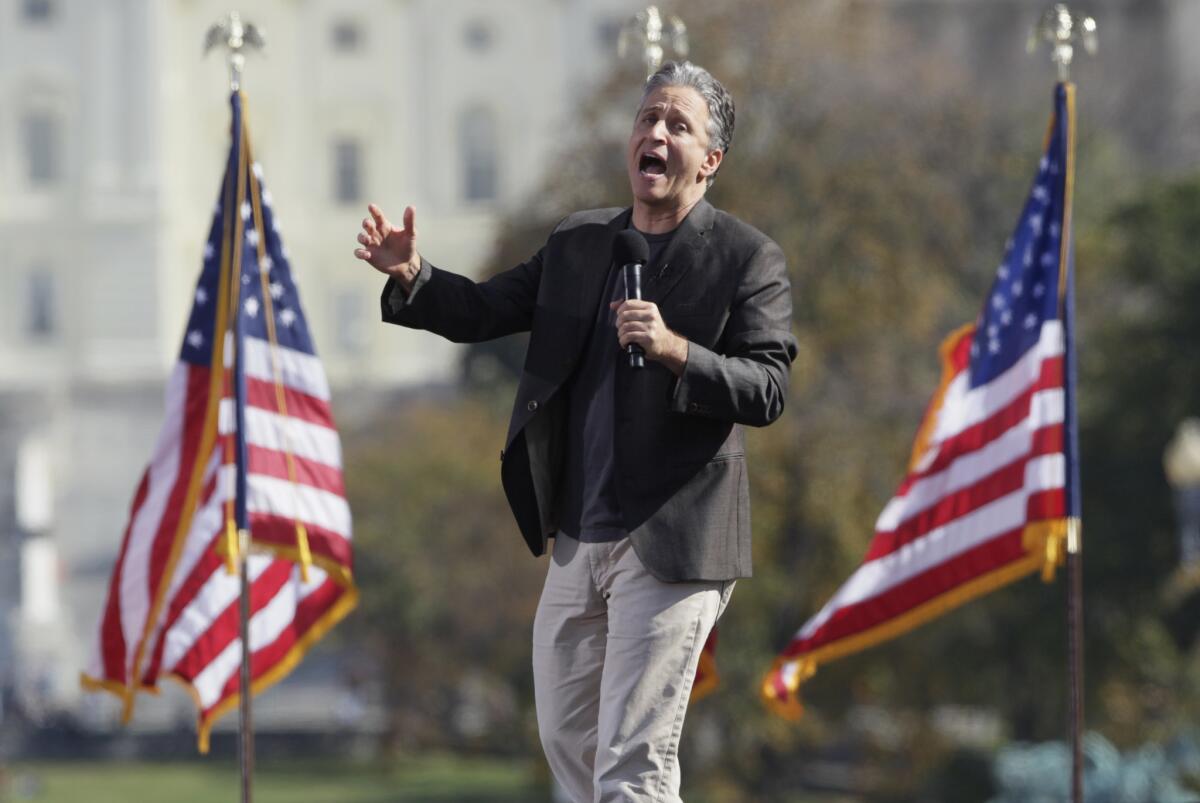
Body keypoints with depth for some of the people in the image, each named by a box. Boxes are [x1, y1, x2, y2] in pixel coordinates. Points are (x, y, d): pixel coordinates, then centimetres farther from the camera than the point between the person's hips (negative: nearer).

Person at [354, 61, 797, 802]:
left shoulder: (747, 261, -6)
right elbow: (483, 312, 10)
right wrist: (412, 276, -9)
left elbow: (768, 391, -15)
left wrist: (675, 350, -30)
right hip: (578, 540, 7)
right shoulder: (578, 243, 13)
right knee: (568, 738, 17)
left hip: (669, 547, -7)